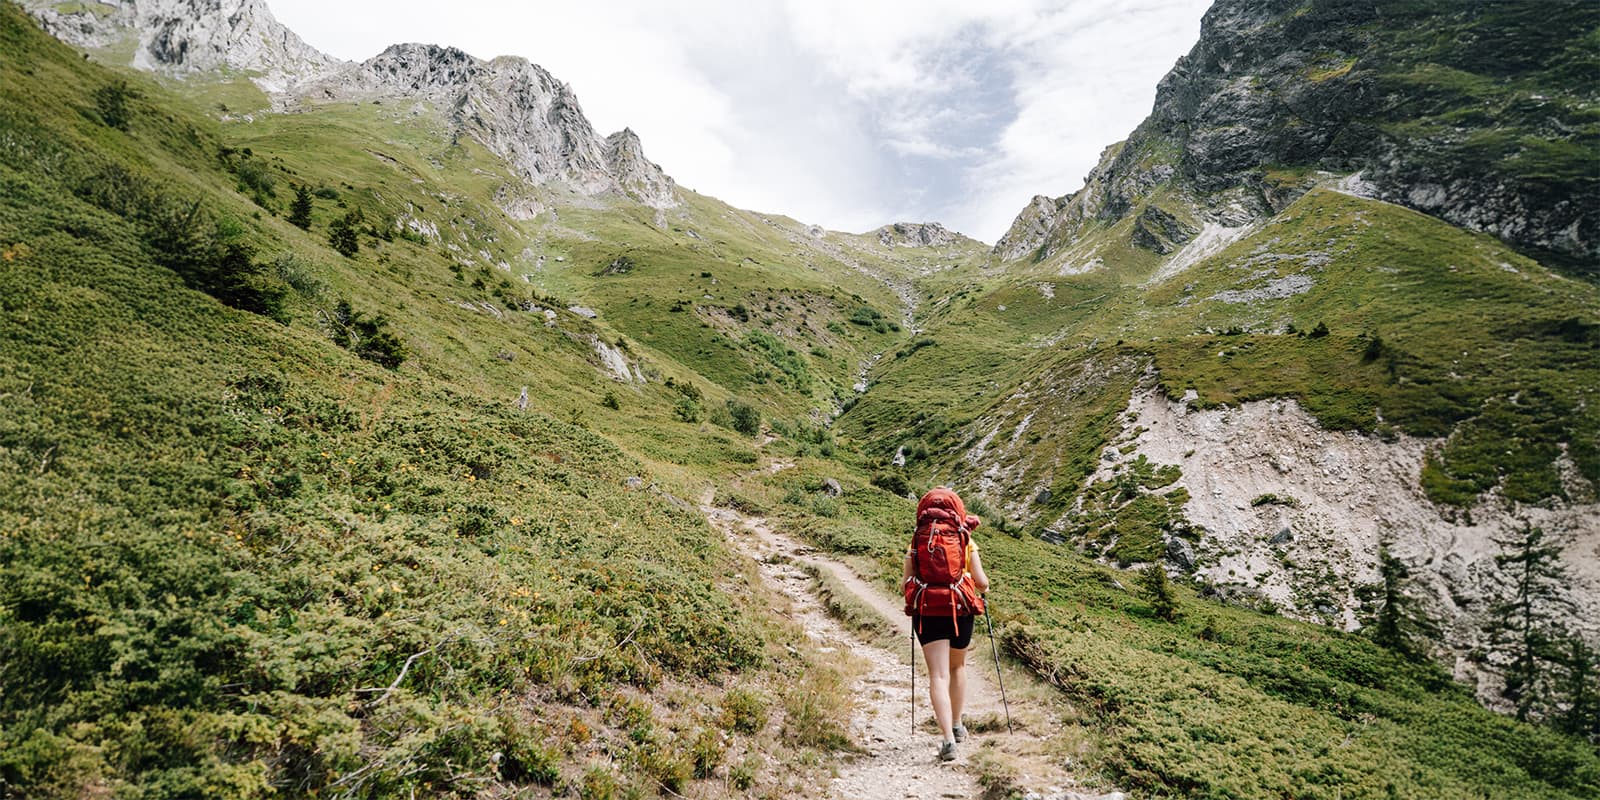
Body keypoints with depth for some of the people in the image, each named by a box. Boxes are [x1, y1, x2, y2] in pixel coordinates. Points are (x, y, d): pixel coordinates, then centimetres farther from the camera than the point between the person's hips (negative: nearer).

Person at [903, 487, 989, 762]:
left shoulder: (916, 541, 4)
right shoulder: (966, 540, 3)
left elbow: (906, 583, 1)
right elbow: (981, 581, 0)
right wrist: (983, 589, 23)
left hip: (926, 611, -1)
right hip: (960, 609, 1)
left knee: (938, 675, -2)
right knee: (958, 666, 24)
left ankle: (948, 738, -15)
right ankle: (957, 726, 35)